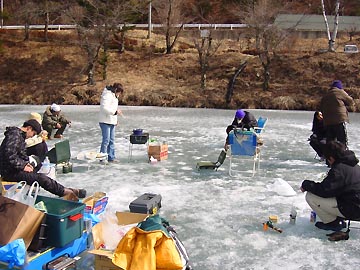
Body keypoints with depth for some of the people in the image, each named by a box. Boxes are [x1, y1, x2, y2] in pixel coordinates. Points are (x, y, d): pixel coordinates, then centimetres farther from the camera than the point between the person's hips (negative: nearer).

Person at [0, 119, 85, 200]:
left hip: (16, 169, 11)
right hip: (10, 172, -11)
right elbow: (9, 155, -28)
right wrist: (23, 166, -19)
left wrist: (26, 163, 6)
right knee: (41, 178, -18)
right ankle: (64, 191, -14)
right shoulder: (15, 135, -18)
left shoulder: (20, 135, 16)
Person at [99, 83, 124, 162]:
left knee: (112, 140, 12)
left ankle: (111, 158, 19)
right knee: (106, 140, -8)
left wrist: (115, 119, 17)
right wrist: (115, 112, -22)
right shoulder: (107, 95, -15)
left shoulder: (114, 96, 17)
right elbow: (104, 108, -24)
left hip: (111, 121, 10)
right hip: (105, 121, -10)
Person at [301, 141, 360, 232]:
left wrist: (306, 184, -9)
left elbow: (324, 191, -24)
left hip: (352, 210, -10)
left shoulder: (339, 169, -22)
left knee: (310, 196, -14)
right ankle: (338, 219, 16)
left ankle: (332, 223, 0)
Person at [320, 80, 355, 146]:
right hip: (339, 121, -6)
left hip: (327, 123, 6)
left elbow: (322, 110, 20)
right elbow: (351, 102, 9)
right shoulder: (340, 92, 1)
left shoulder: (324, 97, 19)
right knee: (342, 142, -4)